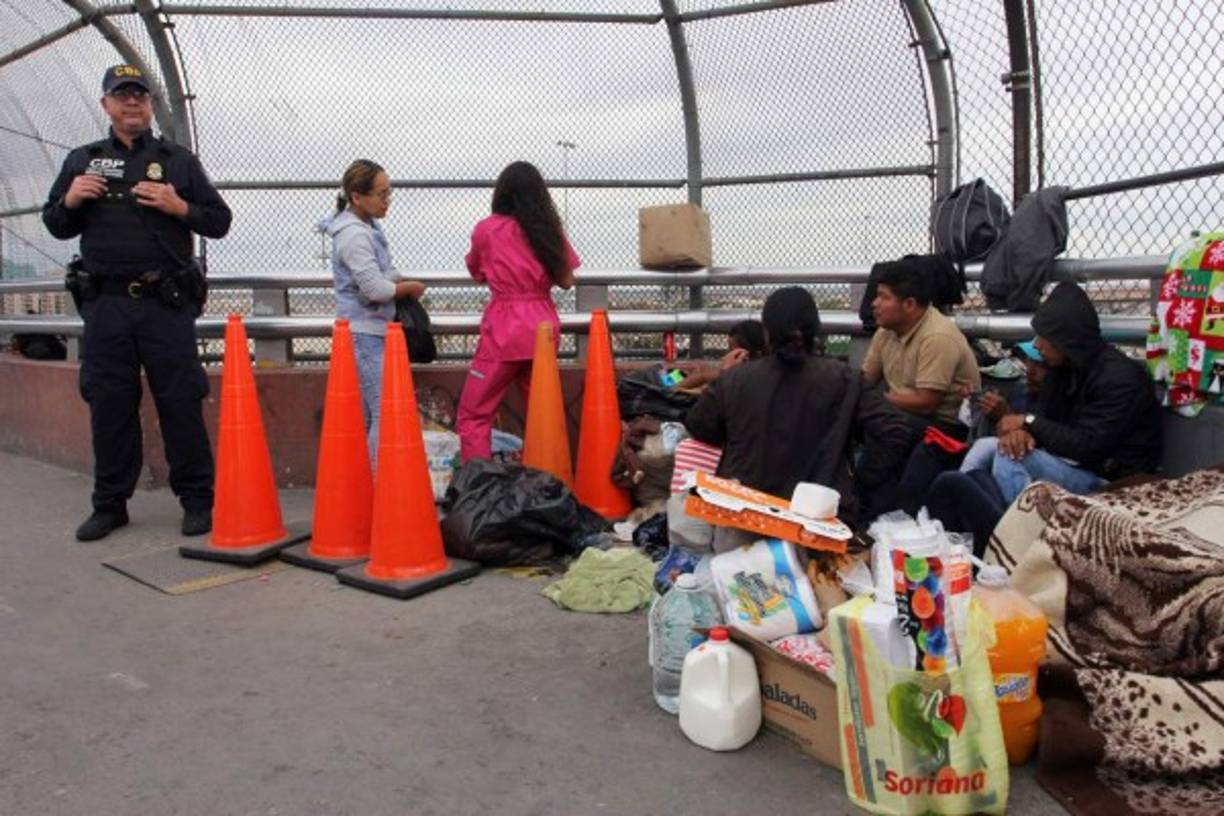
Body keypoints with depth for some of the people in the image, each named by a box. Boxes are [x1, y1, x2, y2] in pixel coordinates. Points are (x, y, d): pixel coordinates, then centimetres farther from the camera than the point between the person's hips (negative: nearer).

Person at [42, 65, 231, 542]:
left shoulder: (179, 161, 9)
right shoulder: (81, 161, 14)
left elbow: (219, 222, 7)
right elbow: (55, 227, 19)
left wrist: (179, 206, -11)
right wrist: (69, 201, -2)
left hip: (167, 305, -2)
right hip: (105, 305, 3)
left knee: (180, 403, -2)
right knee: (108, 405, 7)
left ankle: (197, 501, 8)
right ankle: (110, 504, 19)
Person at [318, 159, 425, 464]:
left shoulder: (367, 226, 13)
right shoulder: (353, 235, -16)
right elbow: (375, 288, -21)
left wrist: (400, 283, 6)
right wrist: (412, 287, -6)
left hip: (371, 332, 10)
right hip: (365, 334, -10)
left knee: (367, 416, 14)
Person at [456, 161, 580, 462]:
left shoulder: (487, 229, -2)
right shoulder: (550, 229, 6)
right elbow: (566, 281, 9)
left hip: (504, 330, -4)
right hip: (543, 327, 4)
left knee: (474, 414, 4)